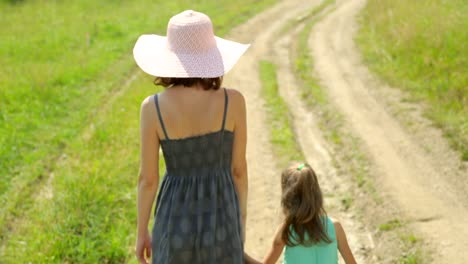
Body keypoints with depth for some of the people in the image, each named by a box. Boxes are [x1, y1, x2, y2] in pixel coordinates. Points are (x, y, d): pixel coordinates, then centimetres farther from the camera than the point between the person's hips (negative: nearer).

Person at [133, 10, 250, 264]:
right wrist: (241, 220, 10)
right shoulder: (233, 101, -14)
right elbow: (239, 169, -5)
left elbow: (147, 178, -8)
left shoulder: (153, 107, -13)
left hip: (175, 225, 0)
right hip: (220, 223, 0)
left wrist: (141, 232, 7)